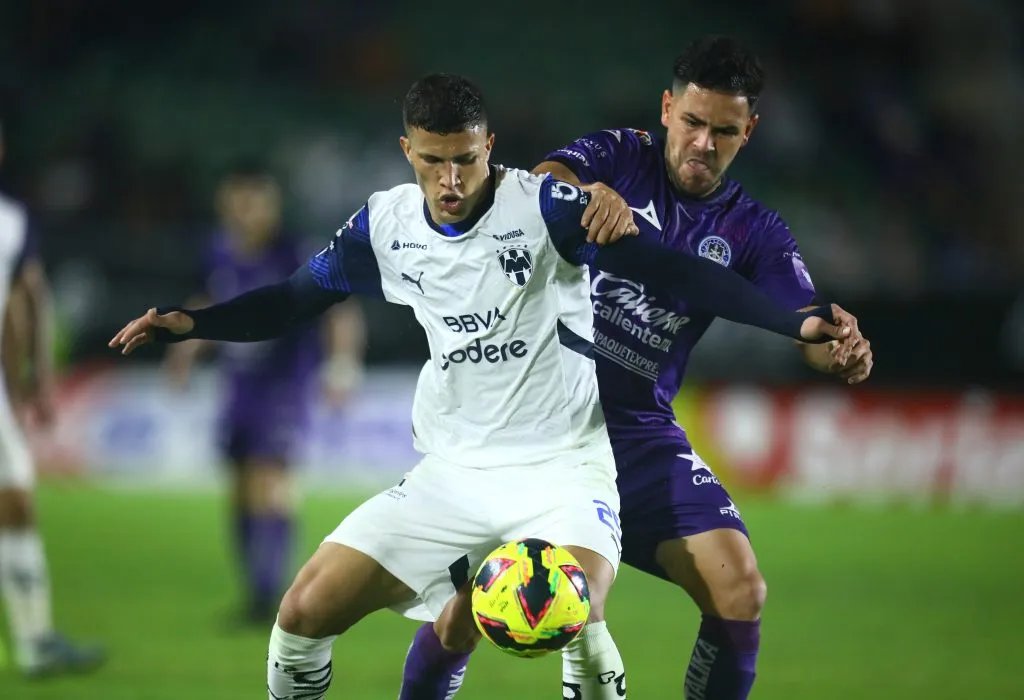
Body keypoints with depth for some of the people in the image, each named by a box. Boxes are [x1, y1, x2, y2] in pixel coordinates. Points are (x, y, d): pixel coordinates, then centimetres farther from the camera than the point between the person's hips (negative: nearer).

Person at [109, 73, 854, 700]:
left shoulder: (543, 206, -13)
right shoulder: (386, 225, 1)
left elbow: (675, 271, -16)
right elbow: (296, 299, 14)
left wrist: (795, 321, -25)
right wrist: (186, 324, 1)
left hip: (562, 466, -4)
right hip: (451, 472, 4)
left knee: (576, 619, -32)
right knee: (305, 612, -6)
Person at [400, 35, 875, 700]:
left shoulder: (754, 232, 7)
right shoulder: (618, 157, 1)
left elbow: (812, 330, -4)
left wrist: (844, 350, -29)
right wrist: (590, 193, -42)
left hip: (640, 427, 3)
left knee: (740, 593, -12)